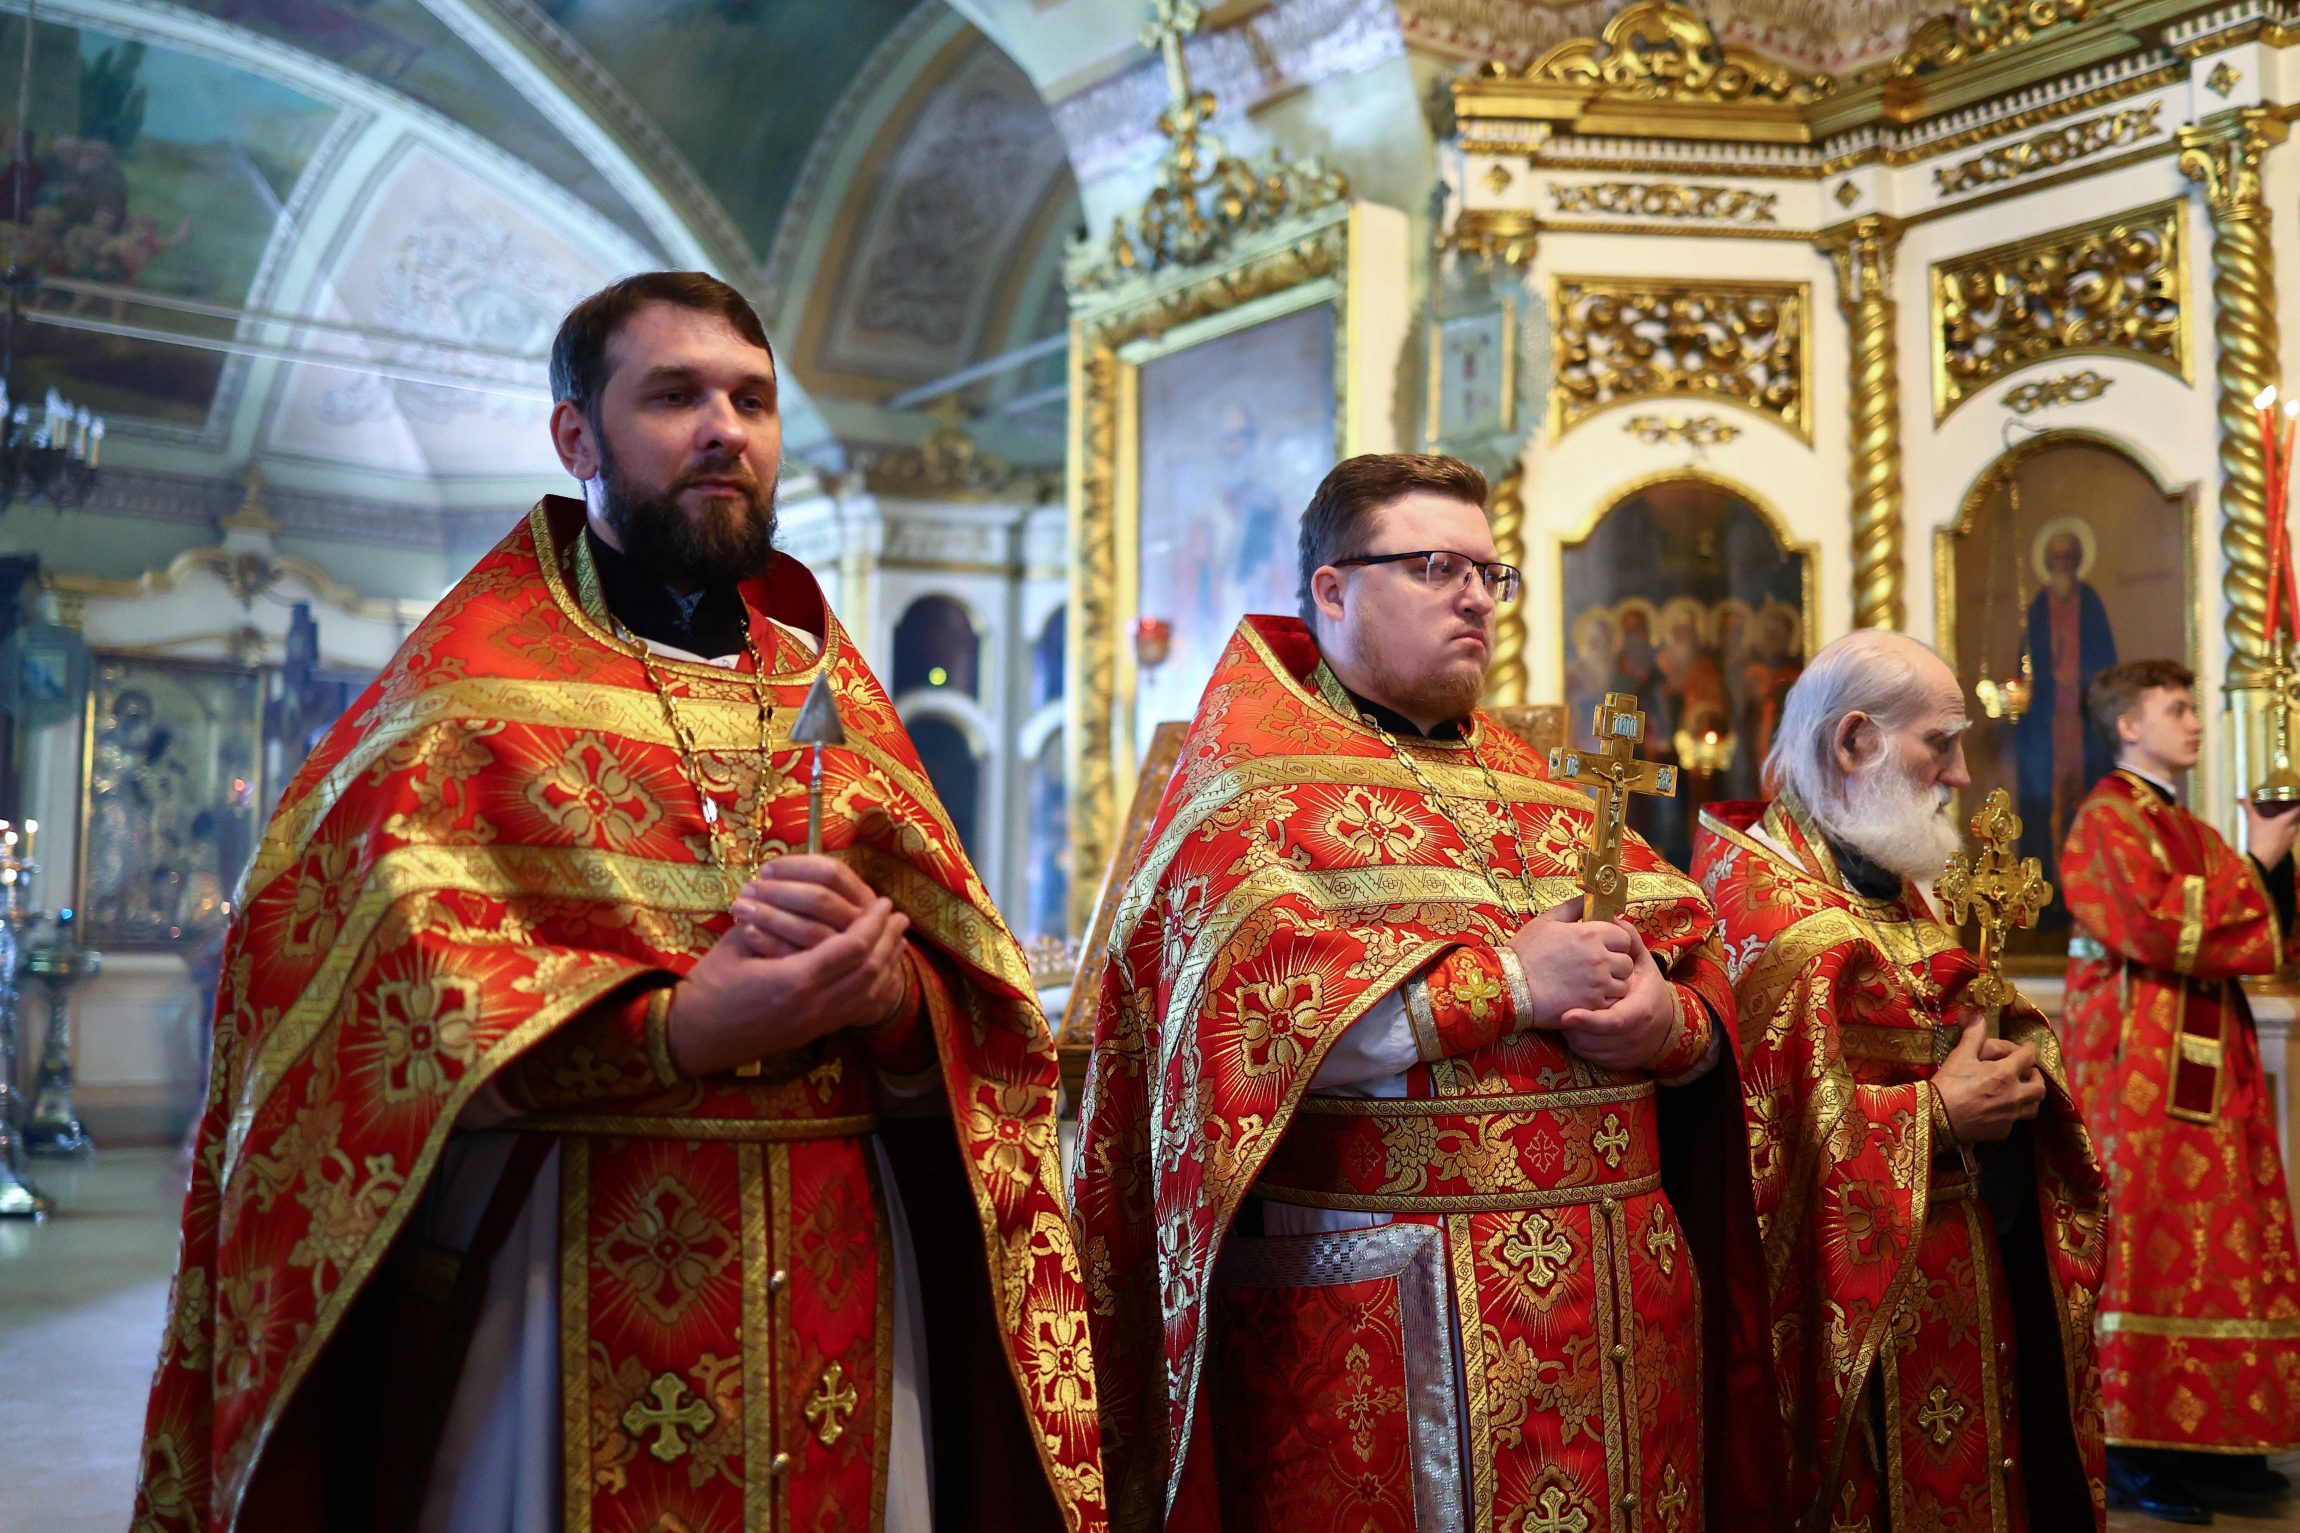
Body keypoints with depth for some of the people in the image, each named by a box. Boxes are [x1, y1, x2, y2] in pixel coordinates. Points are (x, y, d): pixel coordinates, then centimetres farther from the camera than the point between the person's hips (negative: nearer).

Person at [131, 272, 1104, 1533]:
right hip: (552, 1291, -3)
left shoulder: (832, 690, 11)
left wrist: (887, 990, -18)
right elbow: (394, 1008, -11)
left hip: (839, 1293, 4)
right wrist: (677, 1026, -23)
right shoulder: (470, 680, 2)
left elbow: (982, 1032, 3)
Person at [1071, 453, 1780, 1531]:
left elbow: (1699, 980, 12)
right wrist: (1506, 982, -18)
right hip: (1369, 1301, -6)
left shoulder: (1546, 791, 17)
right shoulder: (1255, 780, -1)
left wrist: (1672, 1026, -12)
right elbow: (1243, 1005, -19)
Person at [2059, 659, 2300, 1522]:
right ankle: (2129, 1451, -1)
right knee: (2140, 1239, -7)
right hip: (2138, 1068, -8)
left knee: (2215, 1241, 7)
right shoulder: (2108, 821, -6)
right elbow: (2155, 927, -19)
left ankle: (2203, 1437, 13)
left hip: (2209, 1066, 8)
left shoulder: (2194, 833, 20)